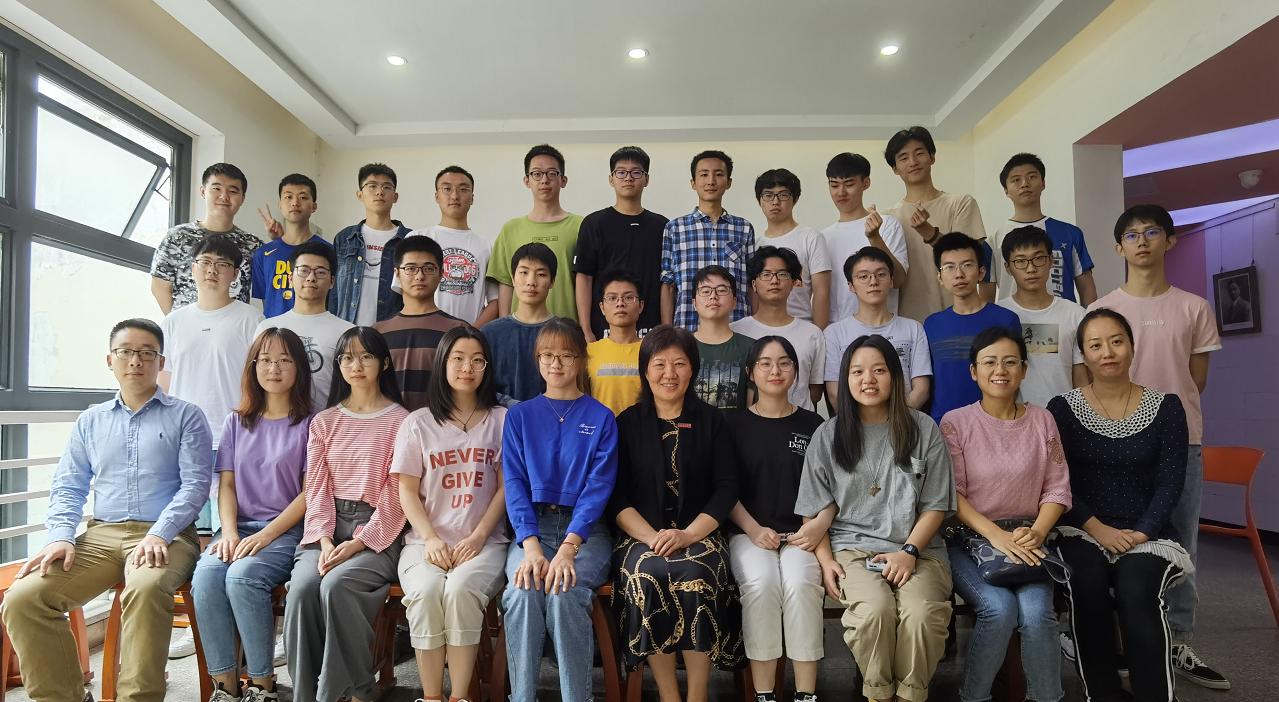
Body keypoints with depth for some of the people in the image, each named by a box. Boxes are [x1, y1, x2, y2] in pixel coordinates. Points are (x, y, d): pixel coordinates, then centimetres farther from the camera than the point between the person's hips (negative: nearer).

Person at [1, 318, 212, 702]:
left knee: (146, 590, -37)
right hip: (101, 534, 5)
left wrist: (158, 534, -17)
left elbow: (195, 483, -3)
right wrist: (61, 537, -3)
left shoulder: (185, 416, 7)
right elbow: (67, 487, 16)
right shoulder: (90, 421, 20)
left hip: (165, 536, -4)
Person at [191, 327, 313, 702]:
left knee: (242, 576, -31)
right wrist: (229, 532, -7)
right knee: (205, 576, -26)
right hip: (240, 526, 4)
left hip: (287, 530, -4)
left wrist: (265, 535, -14)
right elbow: (226, 484, 11)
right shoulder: (237, 422, 17)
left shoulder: (310, 424, 2)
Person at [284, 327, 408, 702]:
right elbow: (317, 488, 7)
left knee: (336, 584, -30)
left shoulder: (399, 421, 2)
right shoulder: (324, 422, 16)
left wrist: (359, 543, -15)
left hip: (376, 532, -3)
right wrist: (324, 540, -9)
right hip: (326, 530, 4)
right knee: (301, 587, -25)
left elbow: (395, 495, -5)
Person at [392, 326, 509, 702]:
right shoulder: (418, 423, 10)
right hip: (426, 539, 1)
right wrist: (431, 539, -10)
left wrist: (478, 537, -8)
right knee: (425, 592, -29)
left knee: (461, 589, -31)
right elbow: (407, 491, 5)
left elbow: (505, 487, 5)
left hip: (484, 540, -1)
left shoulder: (501, 420, 10)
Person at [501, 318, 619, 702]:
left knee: (565, 593, -30)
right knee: (523, 591, -29)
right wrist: (531, 546, -16)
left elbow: (599, 486, -4)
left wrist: (568, 547, -20)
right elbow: (515, 483, 1)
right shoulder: (519, 416, 12)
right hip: (532, 527, 1)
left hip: (584, 529, -1)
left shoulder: (601, 418, 7)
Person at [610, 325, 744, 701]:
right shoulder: (627, 424, 9)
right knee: (648, 576, -30)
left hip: (700, 534, 0)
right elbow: (617, 498, 3)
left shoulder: (711, 421, 10)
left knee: (697, 576, -30)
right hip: (642, 536, 0)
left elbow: (726, 489, 3)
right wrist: (651, 537, -13)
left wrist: (689, 534, -12)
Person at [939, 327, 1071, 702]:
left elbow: (1057, 489, 6)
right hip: (969, 538, -2)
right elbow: (952, 493, -7)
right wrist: (997, 535, -20)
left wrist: (1036, 533, -13)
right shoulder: (955, 422, -1)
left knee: (1036, 611, -25)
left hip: (1028, 540, 2)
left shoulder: (1042, 420, 8)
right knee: (999, 607, -27)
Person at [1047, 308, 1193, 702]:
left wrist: (1139, 533, -14)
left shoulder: (1166, 407, 6)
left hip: (1150, 534, 0)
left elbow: (1170, 483, 0)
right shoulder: (1062, 409, 3)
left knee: (1135, 587, -31)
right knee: (1087, 583, -31)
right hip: (1083, 532, 0)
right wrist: (1099, 529, -15)